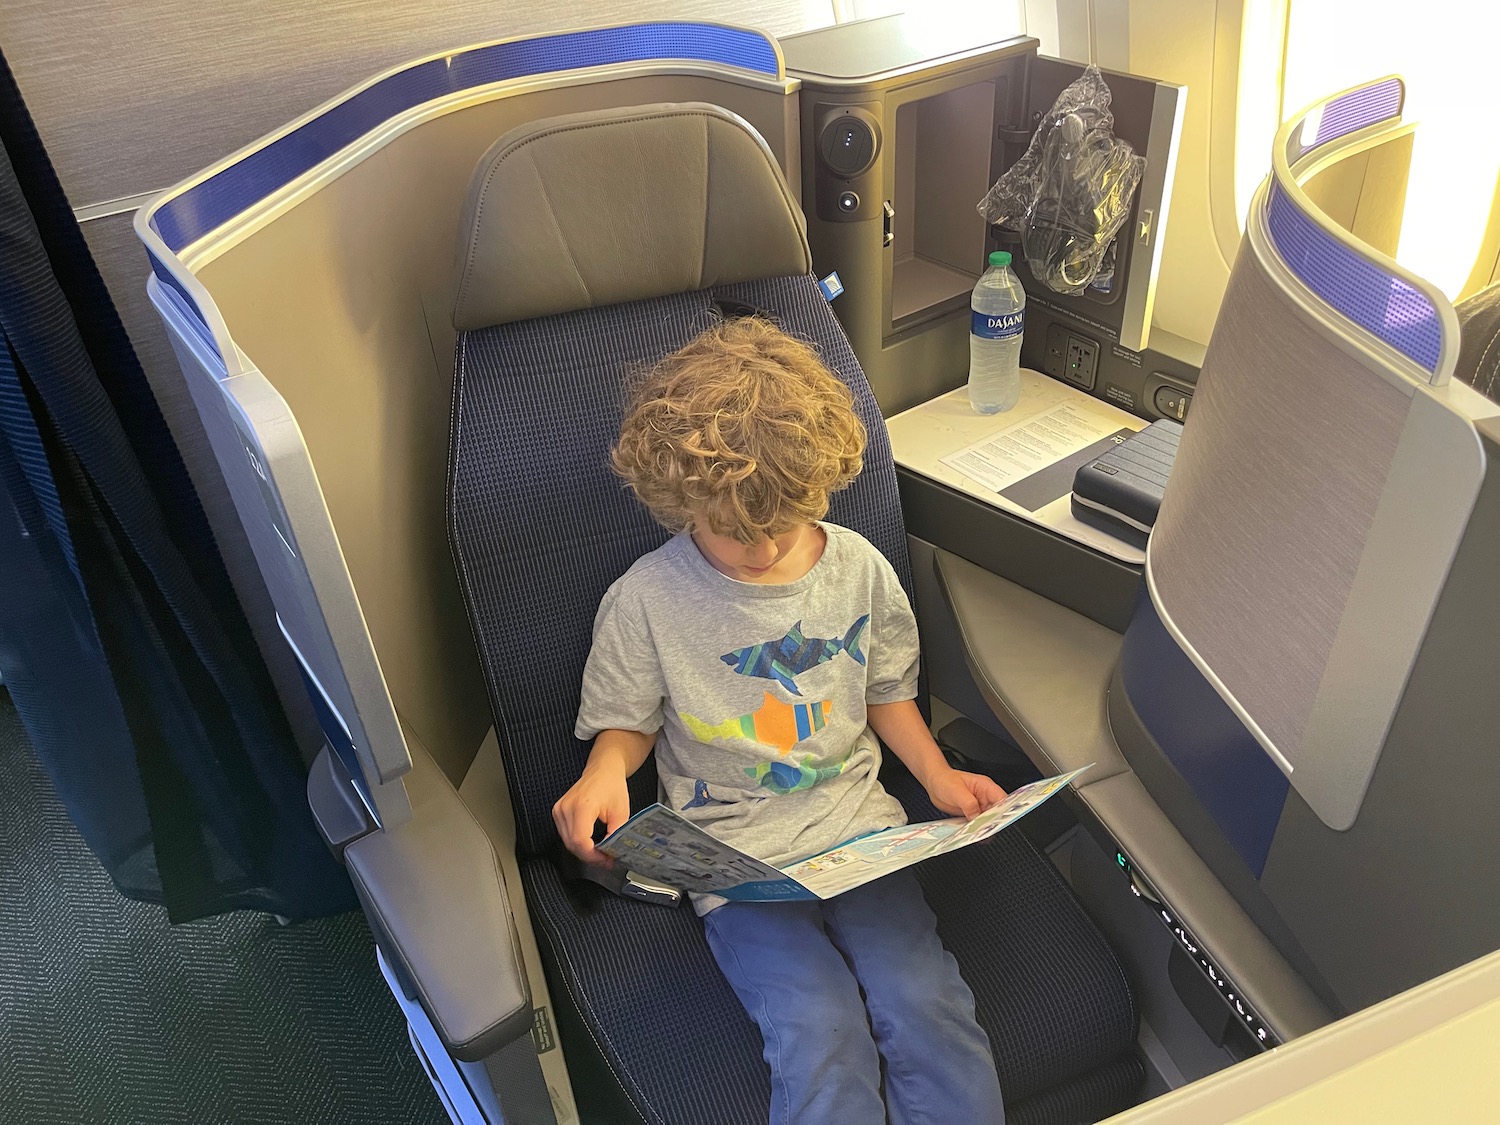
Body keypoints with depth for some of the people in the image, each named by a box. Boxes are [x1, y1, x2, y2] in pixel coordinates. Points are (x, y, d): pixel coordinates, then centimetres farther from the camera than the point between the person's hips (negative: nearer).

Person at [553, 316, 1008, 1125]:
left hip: (856, 825, 3)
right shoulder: (645, 602, -8)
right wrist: (604, 773, -16)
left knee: (926, 998, -17)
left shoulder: (859, 570, 0)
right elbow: (628, 721, 6)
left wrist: (936, 773, 0)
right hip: (735, 853, -2)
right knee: (819, 1029, -21)